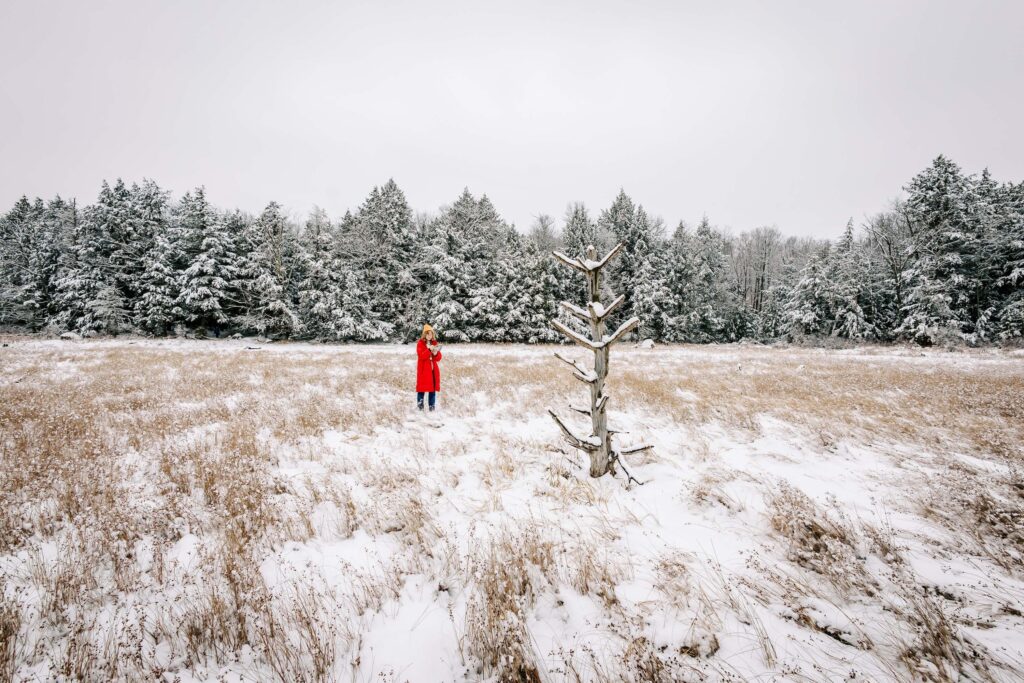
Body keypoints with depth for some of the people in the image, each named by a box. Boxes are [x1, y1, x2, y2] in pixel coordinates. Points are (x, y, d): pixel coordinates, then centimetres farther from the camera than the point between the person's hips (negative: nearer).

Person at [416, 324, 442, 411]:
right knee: (422, 387, -3)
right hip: (423, 370, -4)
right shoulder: (420, 343, -4)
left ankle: (432, 406, 10)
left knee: (433, 387, 4)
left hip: (433, 369, 4)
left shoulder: (435, 343, 10)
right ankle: (420, 406, 5)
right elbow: (421, 356, -18)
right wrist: (429, 349, -28)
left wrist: (436, 353, -15)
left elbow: (438, 358, 6)